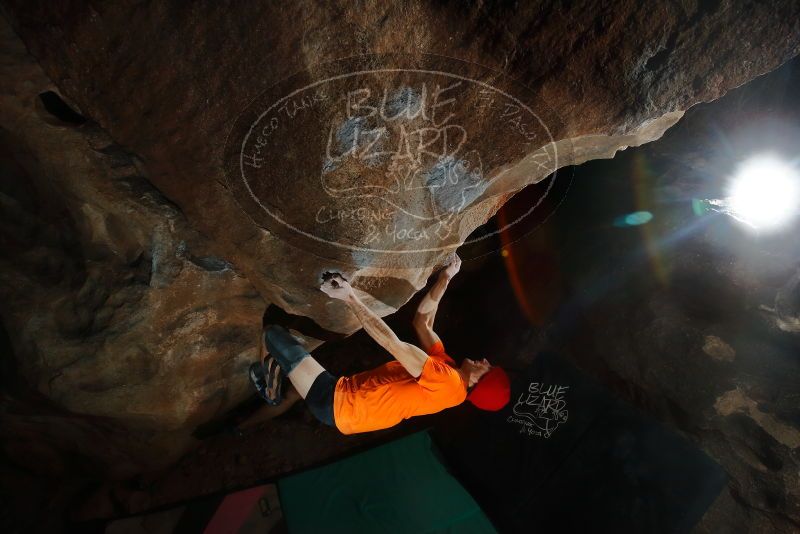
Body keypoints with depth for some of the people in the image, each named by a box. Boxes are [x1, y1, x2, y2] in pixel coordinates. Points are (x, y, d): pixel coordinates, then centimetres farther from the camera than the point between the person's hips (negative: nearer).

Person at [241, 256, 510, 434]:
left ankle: (268, 381, 23)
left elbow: (392, 344, -30)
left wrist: (350, 297, -31)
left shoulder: (447, 381, -24)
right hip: (341, 400, 9)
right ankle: (245, 427, 40)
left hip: (334, 402, -9)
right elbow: (422, 320, 10)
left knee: (273, 334, -3)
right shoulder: (447, 367, 4)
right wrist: (444, 279, 4)